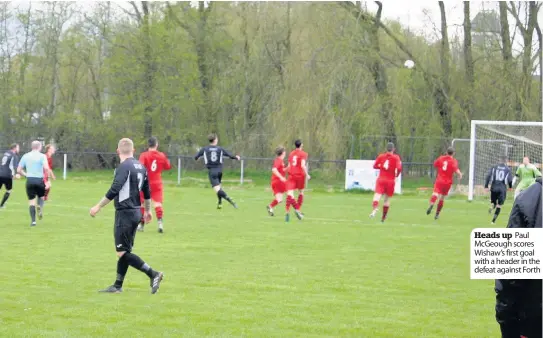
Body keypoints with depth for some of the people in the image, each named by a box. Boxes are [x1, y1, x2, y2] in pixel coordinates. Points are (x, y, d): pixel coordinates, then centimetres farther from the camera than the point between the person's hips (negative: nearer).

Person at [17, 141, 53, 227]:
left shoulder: (25, 156, 8)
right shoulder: (42, 156, -4)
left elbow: (19, 170, 7)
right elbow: (46, 168, -19)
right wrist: (49, 174, -3)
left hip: (29, 180, 2)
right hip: (39, 180, -2)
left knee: (31, 200, 5)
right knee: (41, 196, 22)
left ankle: (33, 220, -4)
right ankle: (40, 207, -10)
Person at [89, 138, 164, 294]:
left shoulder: (124, 167, -14)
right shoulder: (140, 167, 11)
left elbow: (114, 190, -23)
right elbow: (147, 192, 19)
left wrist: (98, 206, -18)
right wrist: (148, 210, 31)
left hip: (124, 213, -9)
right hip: (136, 212, 9)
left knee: (123, 252, -7)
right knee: (125, 251, 13)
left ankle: (153, 275, -13)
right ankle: (117, 286, 18)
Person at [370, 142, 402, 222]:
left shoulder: (381, 156, 4)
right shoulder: (396, 157, -4)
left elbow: (375, 166, 9)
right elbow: (399, 168, -16)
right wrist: (397, 175, 3)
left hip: (381, 179, 0)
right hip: (390, 181, 0)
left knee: (377, 195, -14)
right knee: (387, 199, 14)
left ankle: (375, 208, -45)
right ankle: (383, 217, 21)